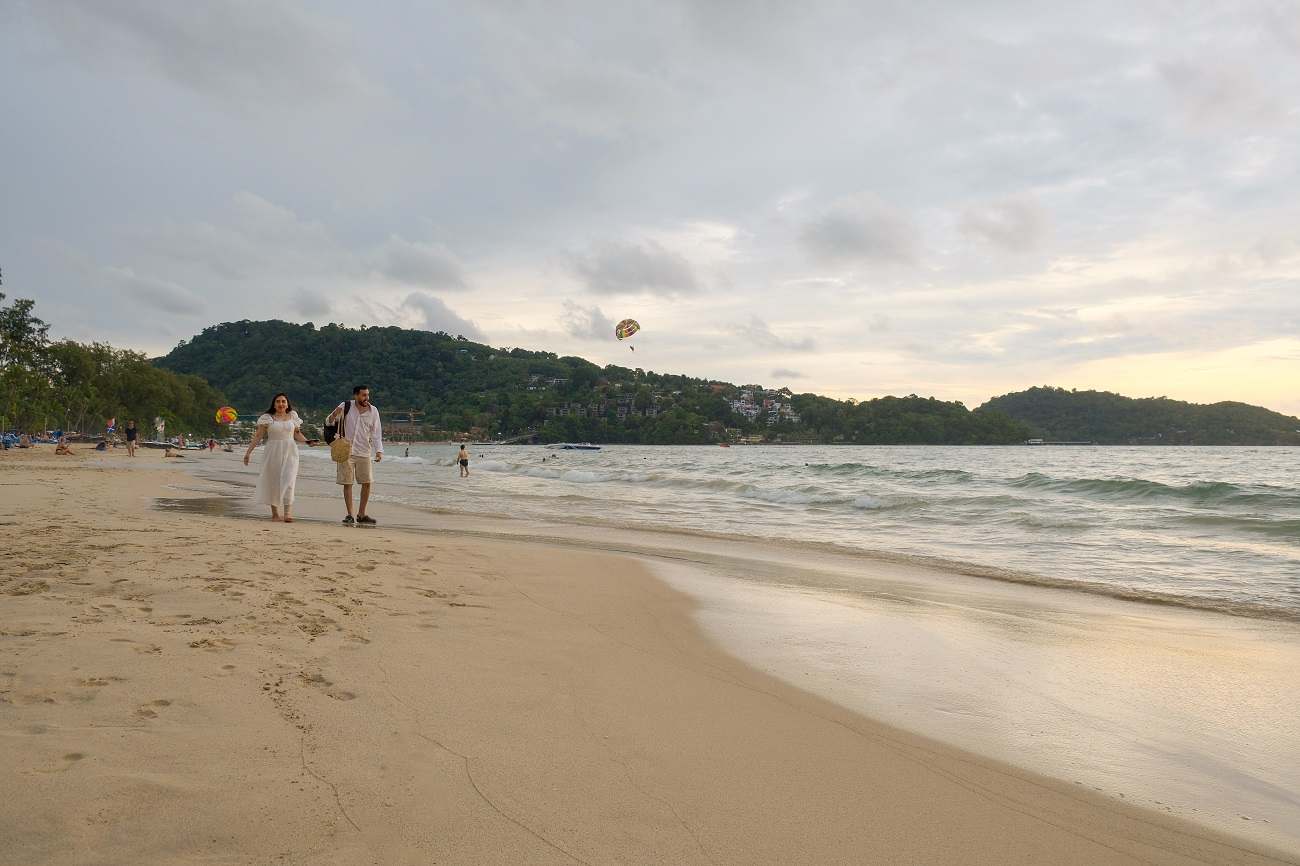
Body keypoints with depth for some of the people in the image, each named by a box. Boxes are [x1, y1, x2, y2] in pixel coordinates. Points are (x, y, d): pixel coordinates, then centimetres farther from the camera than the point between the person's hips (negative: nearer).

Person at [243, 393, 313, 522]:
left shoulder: (293, 416, 9)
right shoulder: (267, 418, 2)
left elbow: (297, 434, 17)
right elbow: (258, 436, 1)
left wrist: (307, 441, -1)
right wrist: (248, 451, -3)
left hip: (290, 453, 1)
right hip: (273, 453, -1)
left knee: (288, 481, -11)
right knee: (273, 482, 3)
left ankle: (288, 513, -17)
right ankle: (275, 514, 13)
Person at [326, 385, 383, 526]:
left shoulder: (373, 411, 0)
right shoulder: (345, 407, -5)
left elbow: (376, 433, 3)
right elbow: (328, 422, 3)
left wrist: (379, 451, -10)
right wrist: (334, 415, -20)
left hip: (364, 452, 2)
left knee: (367, 483, 3)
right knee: (347, 483, -1)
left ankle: (361, 515, 15)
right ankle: (350, 515, 7)